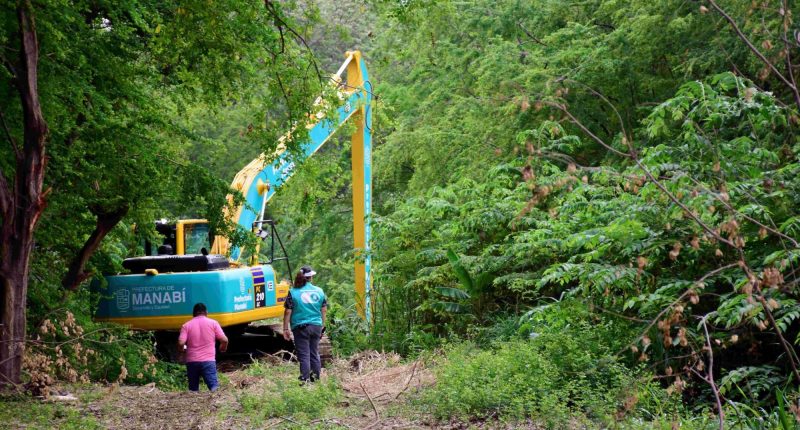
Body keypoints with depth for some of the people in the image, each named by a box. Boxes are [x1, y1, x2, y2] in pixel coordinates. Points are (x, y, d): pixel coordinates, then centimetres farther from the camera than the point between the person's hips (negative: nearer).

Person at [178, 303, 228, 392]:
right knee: (214, 387, -9)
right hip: (208, 361, -1)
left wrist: (181, 349, 16)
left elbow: (181, 343, -7)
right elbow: (224, 340, -1)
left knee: (193, 390, 11)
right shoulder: (213, 323, 4)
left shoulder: (186, 325, 5)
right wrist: (223, 348, 20)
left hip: (191, 361, 2)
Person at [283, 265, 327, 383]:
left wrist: (285, 329, -1)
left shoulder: (293, 292, -9)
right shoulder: (319, 291, 2)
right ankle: (315, 378, 24)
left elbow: (288, 312, -8)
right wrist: (322, 325, 21)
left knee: (304, 355, 1)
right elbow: (324, 310, 9)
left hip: (301, 327, -4)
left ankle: (305, 380, -2)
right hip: (316, 326, 4)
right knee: (314, 353, 17)